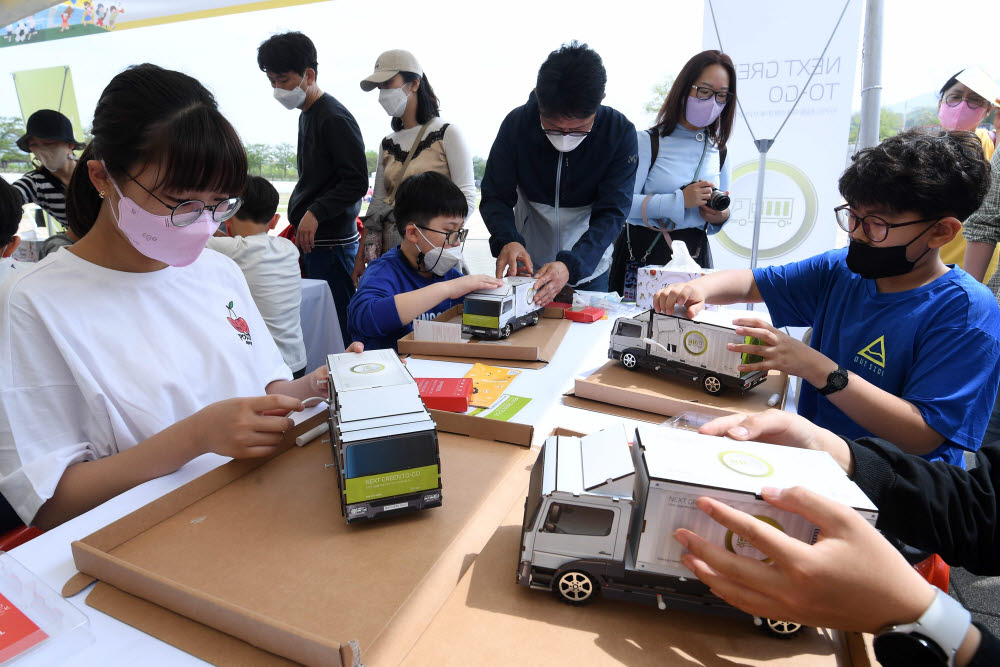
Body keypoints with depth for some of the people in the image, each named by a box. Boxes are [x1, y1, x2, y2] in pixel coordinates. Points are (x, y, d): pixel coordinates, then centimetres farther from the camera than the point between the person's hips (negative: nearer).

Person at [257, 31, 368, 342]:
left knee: (336, 324, -7)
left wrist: (315, 214, -21)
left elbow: (357, 182, -17)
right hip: (312, 241, 9)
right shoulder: (306, 115, 19)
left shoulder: (334, 118, -10)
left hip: (332, 243, -9)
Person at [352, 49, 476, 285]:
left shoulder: (446, 133, 0)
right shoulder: (387, 144, 16)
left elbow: (467, 199, -7)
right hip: (390, 252, 5)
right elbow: (376, 204, 14)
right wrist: (360, 259, 7)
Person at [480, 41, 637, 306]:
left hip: (589, 271, 0)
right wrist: (507, 240, -33)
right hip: (527, 265, 1)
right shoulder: (517, 123, -15)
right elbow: (495, 196, -11)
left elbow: (611, 213, -21)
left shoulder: (620, 132, -17)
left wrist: (571, 264, -37)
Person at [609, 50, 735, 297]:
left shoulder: (718, 150, 12)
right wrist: (680, 199, -19)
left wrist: (722, 217, -1)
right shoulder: (649, 142, -4)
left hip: (695, 256, 5)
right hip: (645, 254, -4)